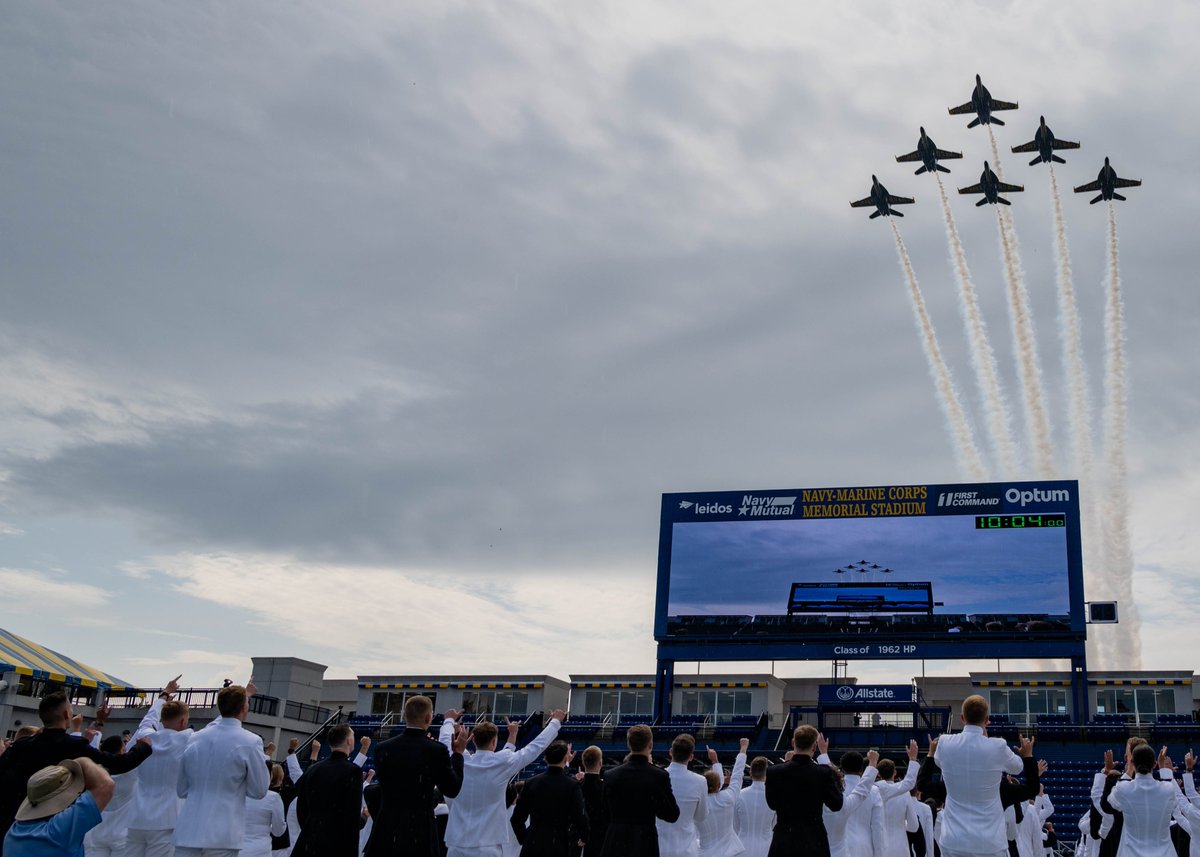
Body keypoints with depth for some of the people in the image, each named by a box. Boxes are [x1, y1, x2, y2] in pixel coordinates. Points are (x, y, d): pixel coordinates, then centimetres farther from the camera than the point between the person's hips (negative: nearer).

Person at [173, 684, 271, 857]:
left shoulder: (195, 738, 7)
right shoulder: (250, 742, -8)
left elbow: (181, 790, 15)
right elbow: (259, 790, 0)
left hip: (187, 831, 4)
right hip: (222, 835, -4)